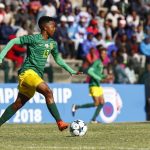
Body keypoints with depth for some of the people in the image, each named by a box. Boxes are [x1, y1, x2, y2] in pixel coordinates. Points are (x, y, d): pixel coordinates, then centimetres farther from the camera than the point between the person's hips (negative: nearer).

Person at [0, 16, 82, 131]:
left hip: (37, 76, 8)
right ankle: (60, 122, -28)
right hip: (28, 71, -8)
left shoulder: (53, 43, 14)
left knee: (18, 104, 8)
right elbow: (13, 41, -3)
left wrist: (71, 71, 24)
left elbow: (58, 59, 28)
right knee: (48, 92, -25)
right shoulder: (34, 39, -8)